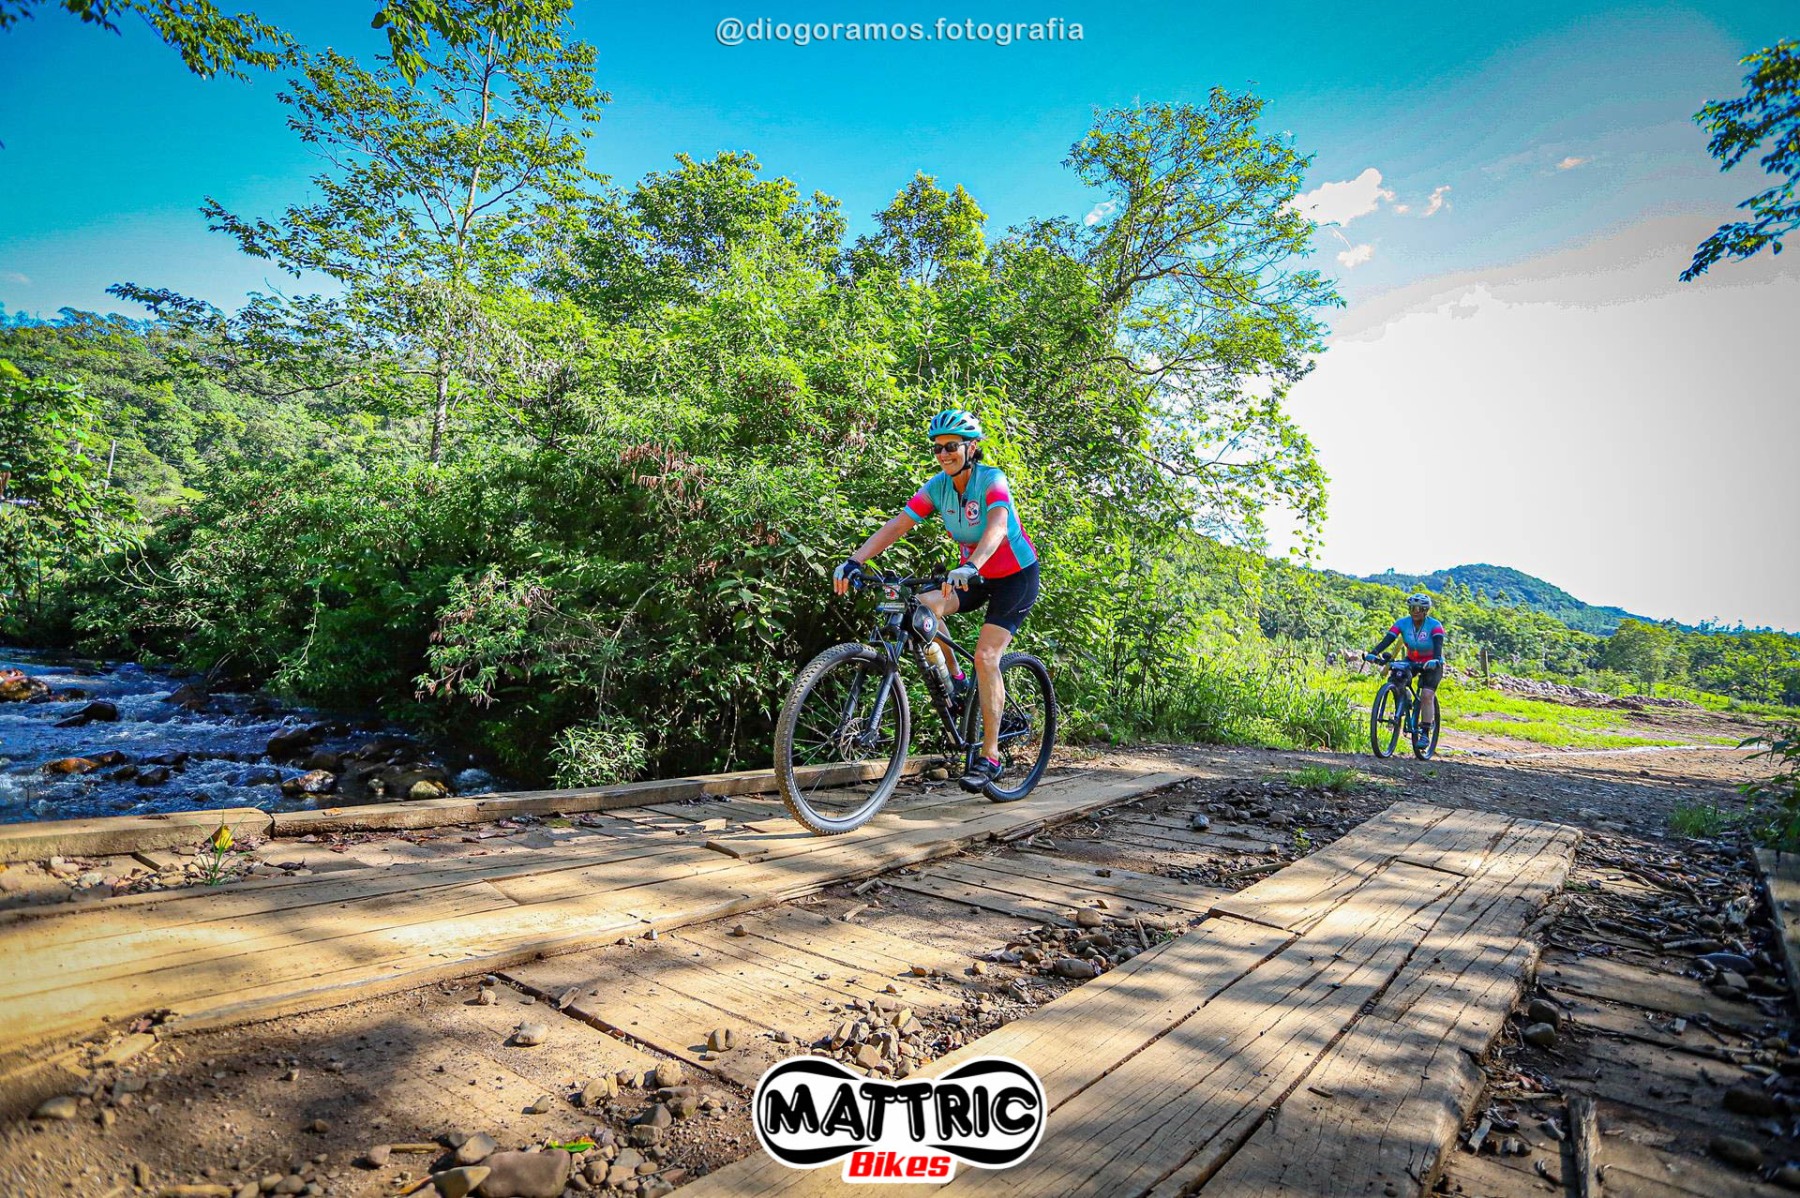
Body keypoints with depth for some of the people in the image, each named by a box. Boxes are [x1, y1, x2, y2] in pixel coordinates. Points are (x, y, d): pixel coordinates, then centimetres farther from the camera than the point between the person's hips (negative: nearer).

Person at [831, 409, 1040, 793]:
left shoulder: (991, 479, -22)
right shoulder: (938, 486, -8)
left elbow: (997, 526, -41)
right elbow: (896, 525, -17)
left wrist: (969, 567, -59)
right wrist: (854, 561, -31)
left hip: (1016, 575, -5)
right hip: (975, 575, 5)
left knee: (986, 657, -17)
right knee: (922, 607, -21)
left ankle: (990, 757, -8)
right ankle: (955, 681, 1)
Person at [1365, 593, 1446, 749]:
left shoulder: (1434, 625, -20)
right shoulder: (1402, 623, -13)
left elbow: (1438, 645, -34)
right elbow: (1388, 639, -26)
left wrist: (1436, 660, -55)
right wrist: (1373, 653, -43)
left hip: (1431, 664, -3)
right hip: (1411, 661, 3)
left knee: (1427, 694, -20)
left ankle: (1425, 733, -13)